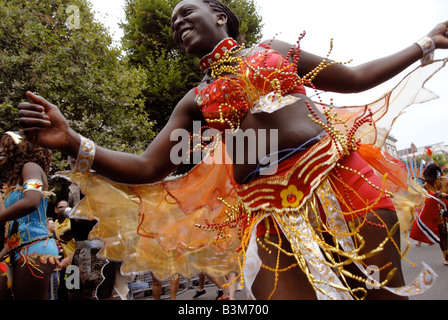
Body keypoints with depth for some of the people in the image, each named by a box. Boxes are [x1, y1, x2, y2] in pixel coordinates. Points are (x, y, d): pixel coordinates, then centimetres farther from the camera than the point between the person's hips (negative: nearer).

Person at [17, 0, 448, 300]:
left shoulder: (275, 51, 16)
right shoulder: (195, 101, 16)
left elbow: (355, 78, 22)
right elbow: (145, 169, 7)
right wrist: (71, 142, -6)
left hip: (336, 175, 0)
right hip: (268, 213, 1)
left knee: (385, 292, 1)